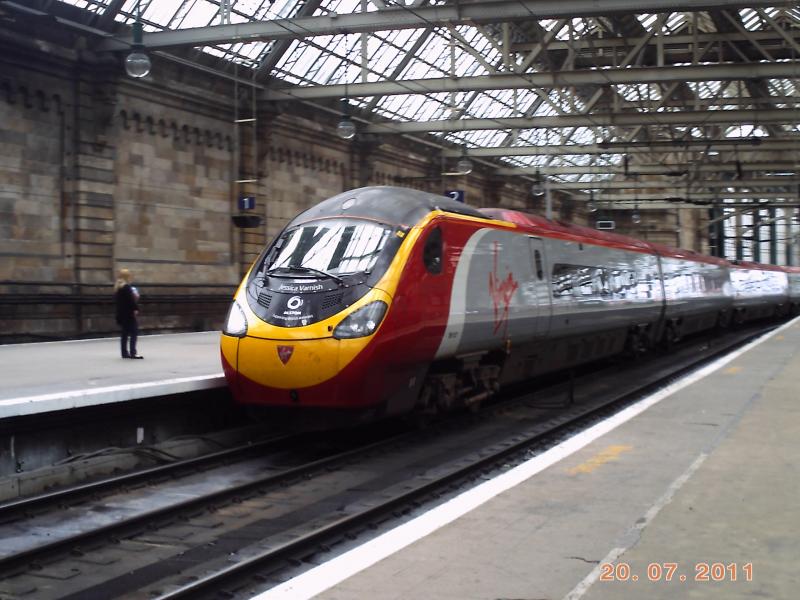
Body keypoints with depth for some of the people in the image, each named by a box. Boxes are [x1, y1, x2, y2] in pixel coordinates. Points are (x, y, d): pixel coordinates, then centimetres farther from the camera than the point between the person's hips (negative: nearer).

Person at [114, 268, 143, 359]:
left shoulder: (117, 288, 13)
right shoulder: (127, 287, -15)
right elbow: (131, 300, -20)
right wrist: (135, 309, -13)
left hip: (121, 314, 9)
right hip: (129, 314, -9)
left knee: (125, 334, 13)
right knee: (134, 333, -7)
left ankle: (125, 353, 15)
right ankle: (133, 353, -12)